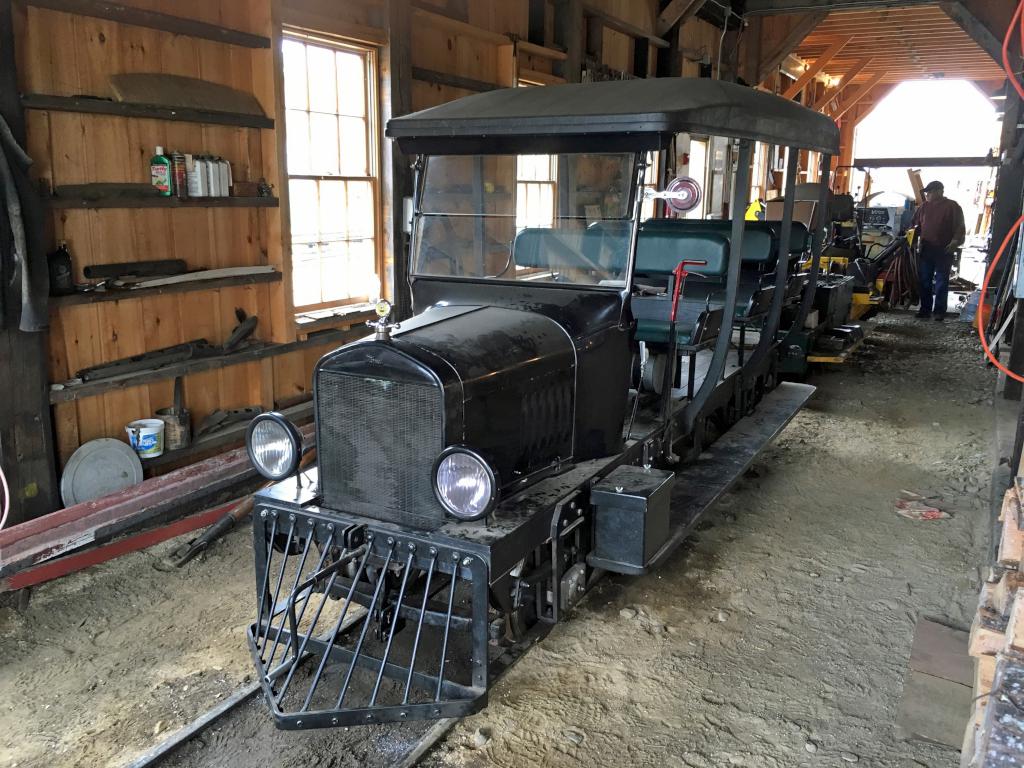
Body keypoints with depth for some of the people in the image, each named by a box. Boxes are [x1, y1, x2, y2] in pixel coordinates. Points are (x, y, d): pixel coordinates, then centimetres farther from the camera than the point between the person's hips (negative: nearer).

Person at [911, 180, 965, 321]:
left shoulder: (952, 206, -2)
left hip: (944, 251, -5)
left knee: (941, 282, 0)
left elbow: (959, 227, -6)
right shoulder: (924, 206, 12)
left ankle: (939, 311, 3)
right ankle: (925, 309, 14)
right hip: (925, 249, 5)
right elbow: (915, 224, 20)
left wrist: (955, 242, -19)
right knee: (924, 281, 6)